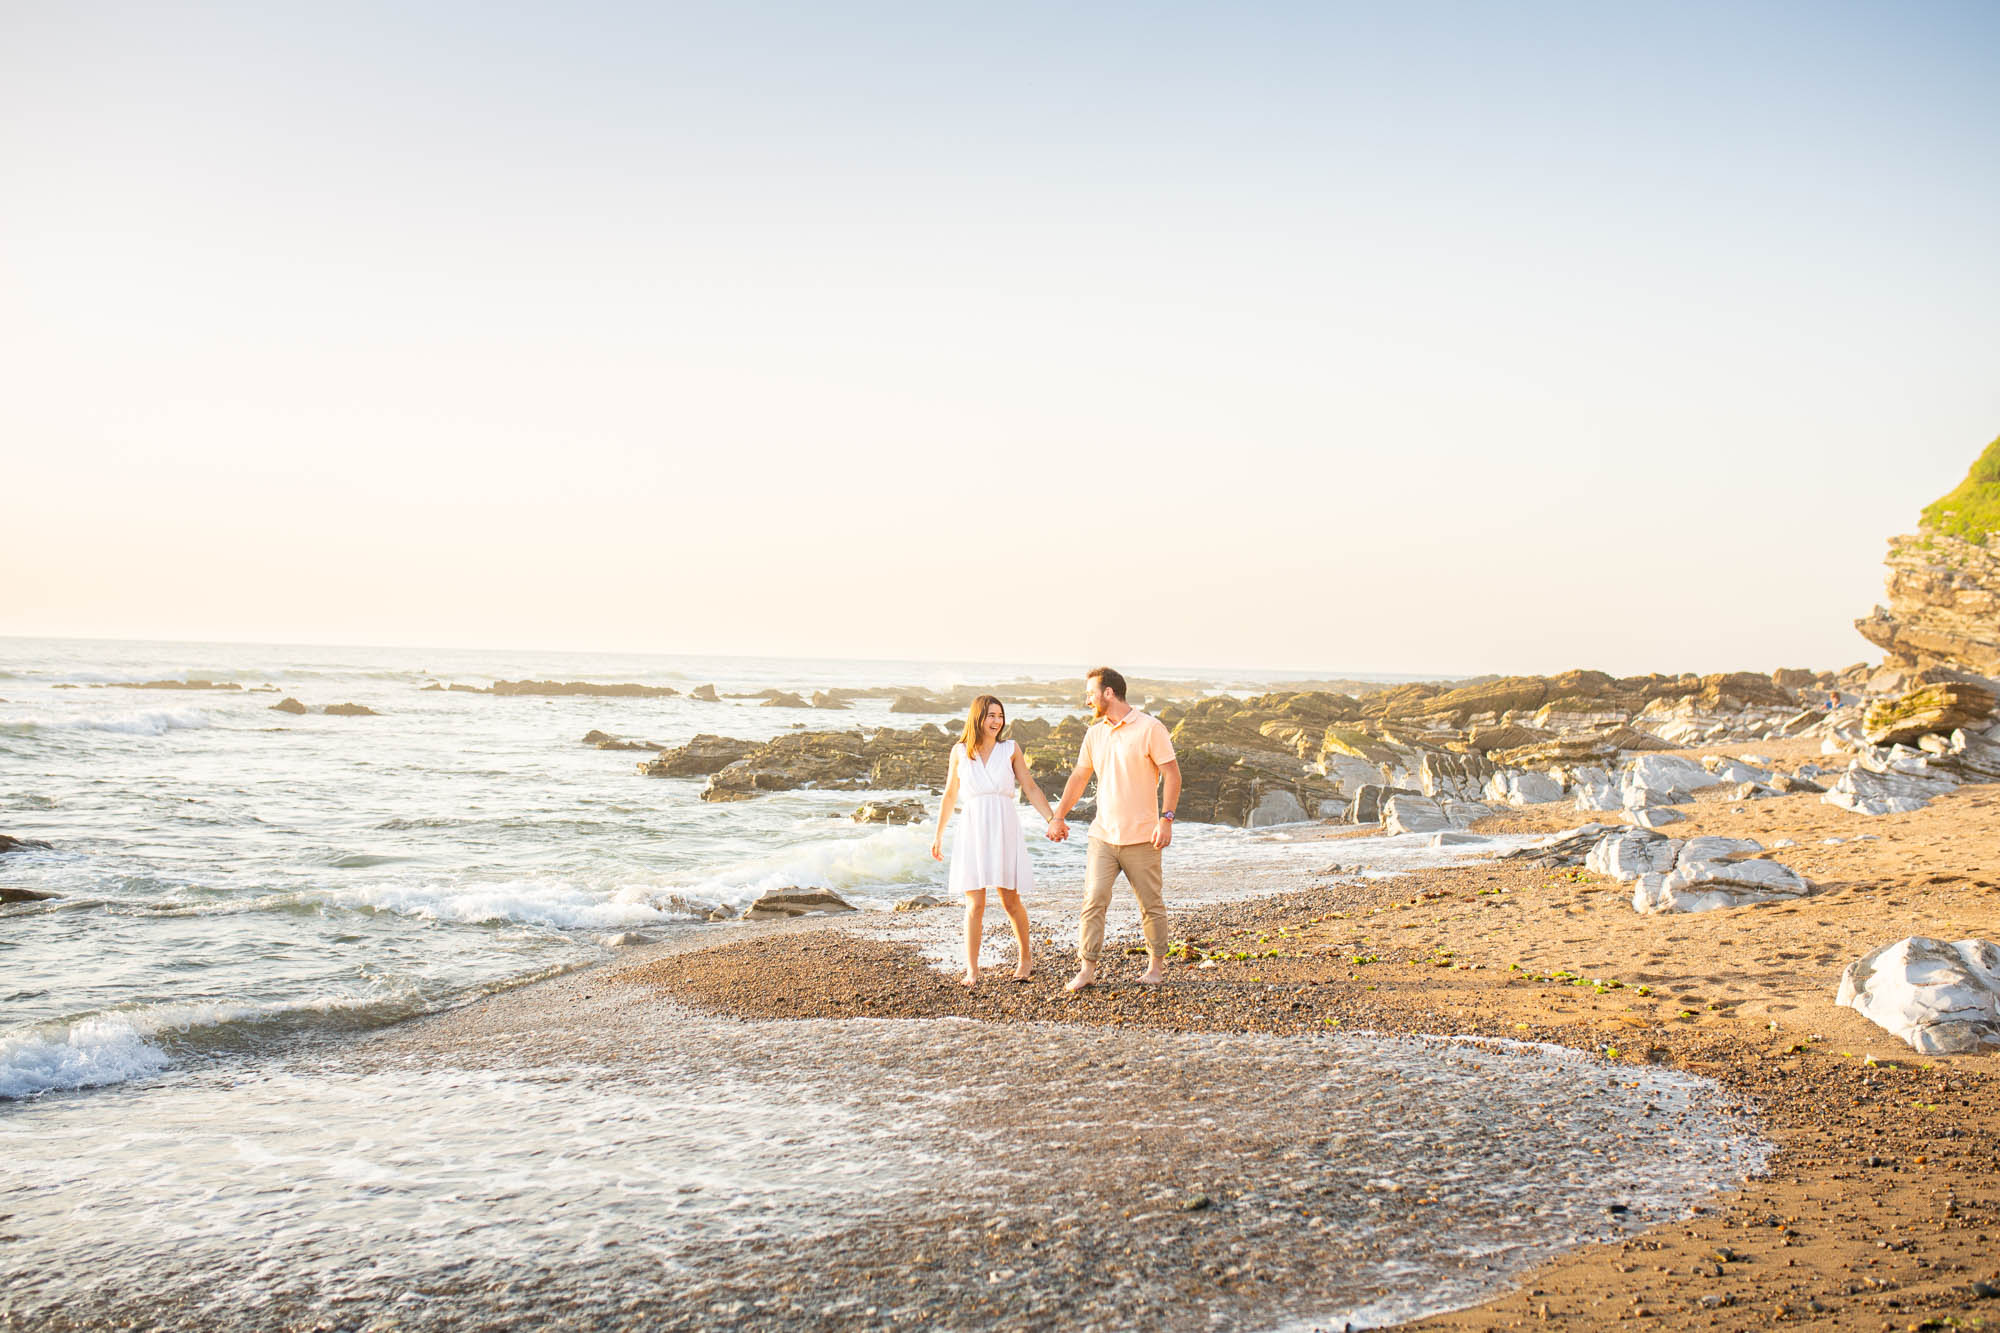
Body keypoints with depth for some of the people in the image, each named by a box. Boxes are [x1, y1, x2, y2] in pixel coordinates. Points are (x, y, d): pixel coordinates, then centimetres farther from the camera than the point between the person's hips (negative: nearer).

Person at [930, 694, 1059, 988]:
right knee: (975, 904, -5)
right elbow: (950, 796, 15)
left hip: (1004, 829, 0)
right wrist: (938, 836, 17)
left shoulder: (1010, 750, 6)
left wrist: (1052, 819, -3)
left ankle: (1026, 958, 24)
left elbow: (1031, 789, 8)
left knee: (1010, 900, 4)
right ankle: (972, 971, 1)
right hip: (972, 831, 0)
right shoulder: (960, 752, 7)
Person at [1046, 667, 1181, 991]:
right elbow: (1079, 777, 17)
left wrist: (1166, 819, -17)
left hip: (1141, 838, -4)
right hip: (1102, 837, 4)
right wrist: (1057, 817, 16)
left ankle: (1156, 965, 22)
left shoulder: (1150, 728, -9)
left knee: (1151, 904, 7)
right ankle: (1087, 968, 1)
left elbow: (1172, 774, -9)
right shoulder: (1094, 733, 9)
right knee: (1093, 901, -4)